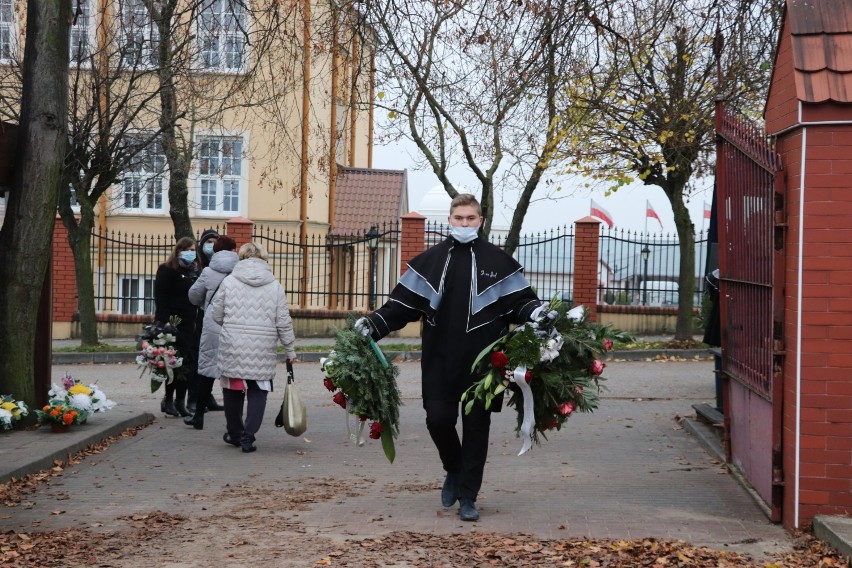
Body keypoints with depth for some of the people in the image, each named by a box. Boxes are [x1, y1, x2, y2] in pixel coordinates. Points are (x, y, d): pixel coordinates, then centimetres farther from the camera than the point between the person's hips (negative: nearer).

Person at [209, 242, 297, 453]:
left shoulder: (229, 281, 1)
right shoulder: (275, 286, 3)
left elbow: (216, 314, 6)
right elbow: (283, 322, 3)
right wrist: (290, 349, 13)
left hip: (232, 346, 0)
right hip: (263, 349, 0)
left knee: (233, 389, 16)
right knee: (257, 392, 7)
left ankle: (234, 433, 28)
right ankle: (248, 437, -2)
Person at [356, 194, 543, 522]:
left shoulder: (498, 261, 5)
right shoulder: (430, 260, 9)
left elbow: (519, 300, 2)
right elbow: (403, 303, 8)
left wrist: (536, 313, -19)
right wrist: (374, 324, -4)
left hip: (481, 362, -1)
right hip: (440, 361, 1)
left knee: (476, 427, 3)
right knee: (438, 419, -4)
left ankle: (467, 497, 15)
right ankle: (454, 471, 27)